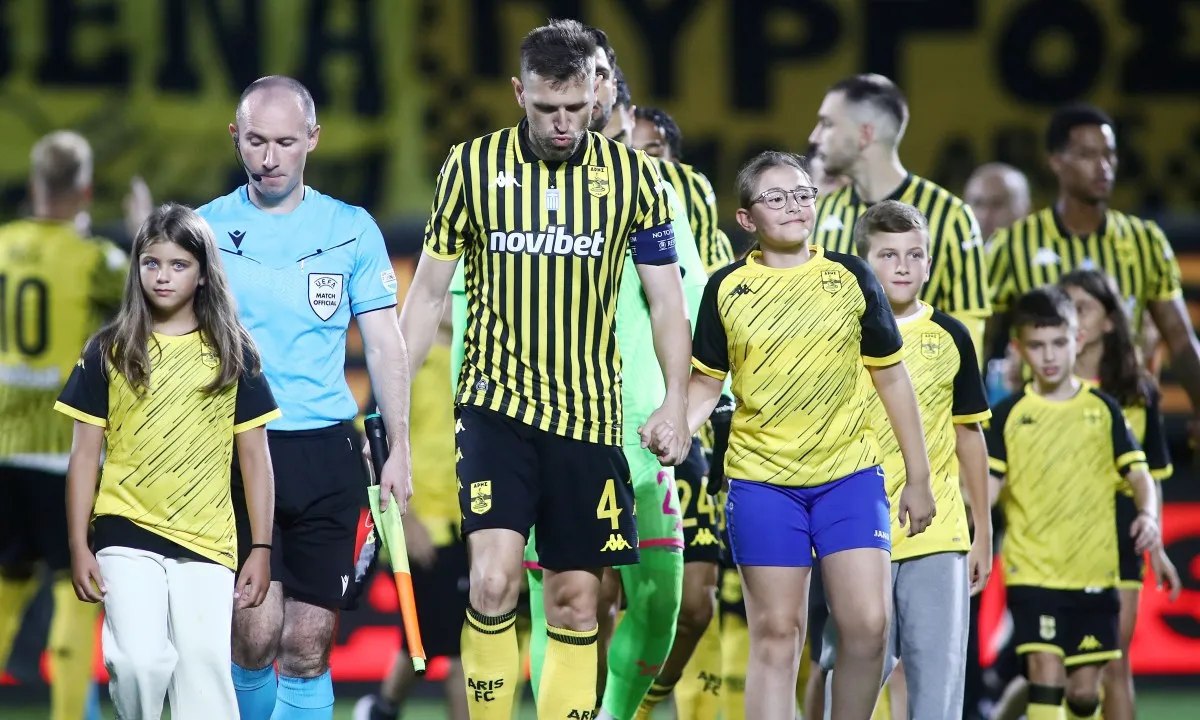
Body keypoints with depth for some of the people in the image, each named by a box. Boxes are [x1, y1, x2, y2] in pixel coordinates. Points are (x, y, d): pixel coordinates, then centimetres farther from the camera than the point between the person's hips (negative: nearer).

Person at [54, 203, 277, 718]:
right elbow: (85, 454, 6)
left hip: (207, 542, 1)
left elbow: (255, 456, 9)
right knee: (141, 662, -17)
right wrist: (78, 547, 1)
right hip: (127, 537, -1)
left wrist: (262, 548, 4)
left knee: (205, 669, -7)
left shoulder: (234, 355, 7)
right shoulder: (110, 351, 5)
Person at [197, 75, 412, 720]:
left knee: (308, 645, 0)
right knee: (257, 632, -13)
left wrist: (399, 450, 0)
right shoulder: (205, 227, 4)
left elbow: (384, 344, 8)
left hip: (325, 450, 1)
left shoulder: (352, 230, 6)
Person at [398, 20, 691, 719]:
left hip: (589, 414, 2)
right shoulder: (472, 167, -2)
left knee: (575, 600, 4)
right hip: (496, 405, -2)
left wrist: (676, 401, -8)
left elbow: (666, 299, 5)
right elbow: (428, 293, 6)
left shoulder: (633, 175, 0)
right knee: (495, 577, -18)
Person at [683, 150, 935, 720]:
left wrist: (919, 478, 8)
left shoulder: (850, 277, 3)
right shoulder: (727, 288, 2)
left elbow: (891, 376, 9)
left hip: (850, 474, 1)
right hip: (761, 477, -1)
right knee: (775, 634, -1)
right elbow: (705, 384, 8)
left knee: (868, 624, -11)